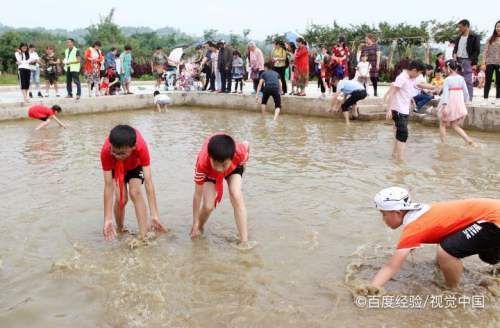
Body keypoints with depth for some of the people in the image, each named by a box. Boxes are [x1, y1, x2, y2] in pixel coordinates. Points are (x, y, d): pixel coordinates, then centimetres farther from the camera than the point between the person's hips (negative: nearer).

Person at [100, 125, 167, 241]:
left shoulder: (141, 147, -42)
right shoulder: (106, 151, -40)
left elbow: (148, 181, -43)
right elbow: (108, 185, -37)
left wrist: (154, 215, -48)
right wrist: (107, 220, -40)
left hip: (136, 166, 0)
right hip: (115, 168, 1)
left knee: (135, 192, -23)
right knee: (121, 198, -16)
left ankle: (144, 235, -20)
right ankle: (120, 230, 11)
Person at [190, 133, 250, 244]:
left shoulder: (239, 153, -42)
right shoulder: (202, 163, -42)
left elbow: (246, 144, -14)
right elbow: (198, 194, -30)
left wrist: (243, 163, 2)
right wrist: (195, 223, -21)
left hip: (234, 167, 0)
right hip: (209, 172, 0)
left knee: (236, 196, -23)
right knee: (208, 206, -15)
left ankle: (244, 241, -17)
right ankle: (199, 228, 19)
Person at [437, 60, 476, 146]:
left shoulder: (447, 79, -12)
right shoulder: (461, 78, 3)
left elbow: (445, 93, -22)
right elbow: (466, 92, 6)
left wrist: (444, 106, -28)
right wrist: (465, 102, 20)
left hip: (449, 104, -5)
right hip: (458, 104, 5)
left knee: (442, 125, 13)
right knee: (455, 125, 17)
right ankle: (469, 140, 5)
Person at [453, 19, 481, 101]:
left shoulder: (474, 37, -3)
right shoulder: (459, 38, 16)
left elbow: (477, 51, -6)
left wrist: (474, 63, -13)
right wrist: (455, 54, 2)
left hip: (467, 61, -6)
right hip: (458, 61, 6)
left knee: (468, 82, -8)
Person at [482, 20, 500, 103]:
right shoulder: (490, 39, 7)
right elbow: (485, 51, 4)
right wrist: (483, 62, -4)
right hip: (490, 63, 0)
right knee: (488, 81, 0)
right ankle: (485, 98, 3)